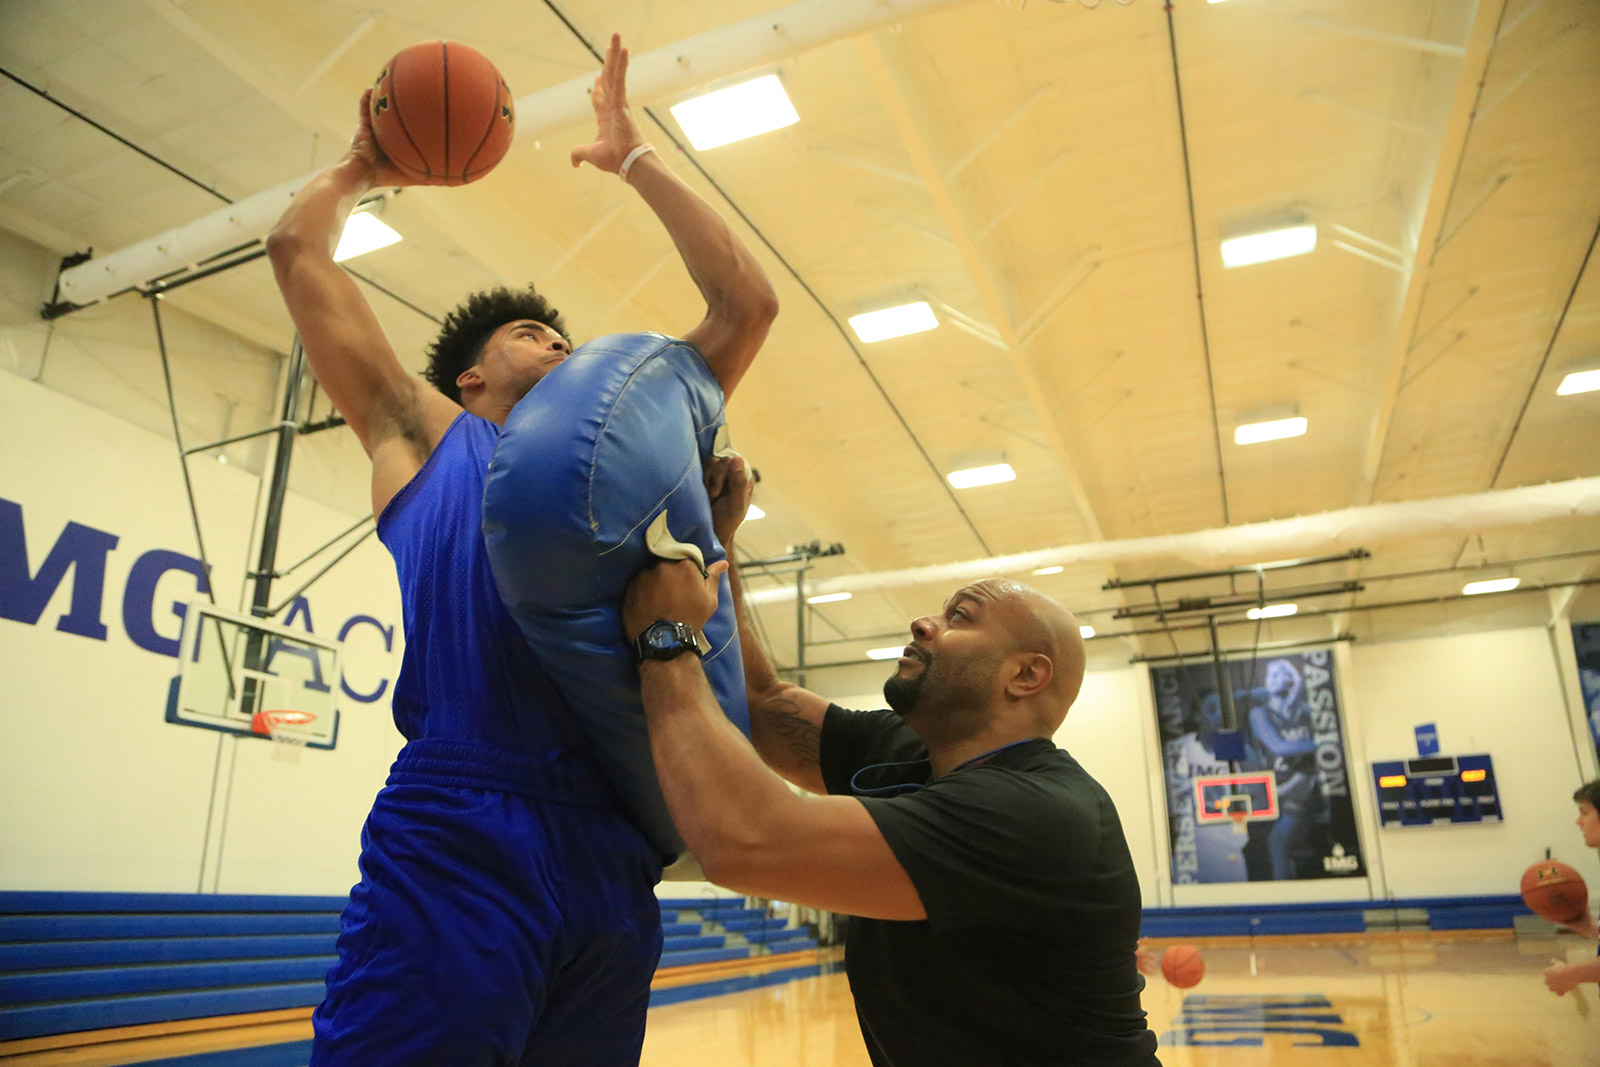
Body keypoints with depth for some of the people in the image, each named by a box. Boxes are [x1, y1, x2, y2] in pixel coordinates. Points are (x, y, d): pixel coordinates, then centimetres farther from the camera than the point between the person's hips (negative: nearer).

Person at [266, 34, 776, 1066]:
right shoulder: (424, 433, 16)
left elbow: (748, 301, 21)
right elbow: (299, 248, 16)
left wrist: (634, 155, 26)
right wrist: (366, 167, 35)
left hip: (611, 854, 4)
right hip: (456, 840, -3)